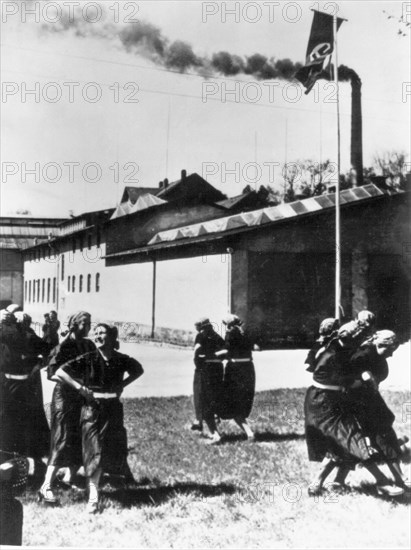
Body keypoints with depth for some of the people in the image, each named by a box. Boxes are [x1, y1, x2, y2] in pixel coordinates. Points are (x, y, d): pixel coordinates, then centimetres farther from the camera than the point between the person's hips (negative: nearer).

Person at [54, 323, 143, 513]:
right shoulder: (88, 359, -10)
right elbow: (60, 372, -10)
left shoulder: (121, 360, -4)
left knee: (115, 450, 7)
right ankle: (93, 496, -1)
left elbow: (138, 370, 16)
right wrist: (80, 387, -15)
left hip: (114, 408, 3)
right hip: (92, 409, -2)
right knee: (95, 452, -6)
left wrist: (123, 384, 3)